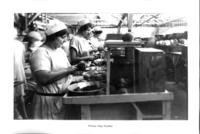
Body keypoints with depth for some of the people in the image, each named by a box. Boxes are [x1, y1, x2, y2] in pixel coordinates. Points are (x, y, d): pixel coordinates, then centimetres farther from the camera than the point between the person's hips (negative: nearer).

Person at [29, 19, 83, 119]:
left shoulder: (60, 51, 12)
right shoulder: (41, 53, -16)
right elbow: (43, 78, -29)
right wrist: (67, 70, -22)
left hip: (64, 97, 8)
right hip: (50, 99, -8)